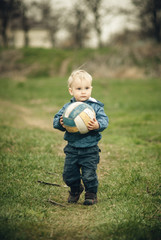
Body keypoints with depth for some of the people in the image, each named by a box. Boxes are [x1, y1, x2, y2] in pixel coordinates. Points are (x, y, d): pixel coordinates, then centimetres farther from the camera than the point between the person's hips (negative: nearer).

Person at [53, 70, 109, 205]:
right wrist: (60, 123, -21)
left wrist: (97, 125, -31)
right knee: (69, 174, 11)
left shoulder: (96, 106, -5)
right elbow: (56, 120, 2)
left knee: (89, 175, -3)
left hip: (90, 149, -3)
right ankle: (75, 190, 41)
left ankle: (91, 194, 23)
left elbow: (104, 120, -10)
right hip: (72, 148, 3)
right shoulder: (67, 107, 1)